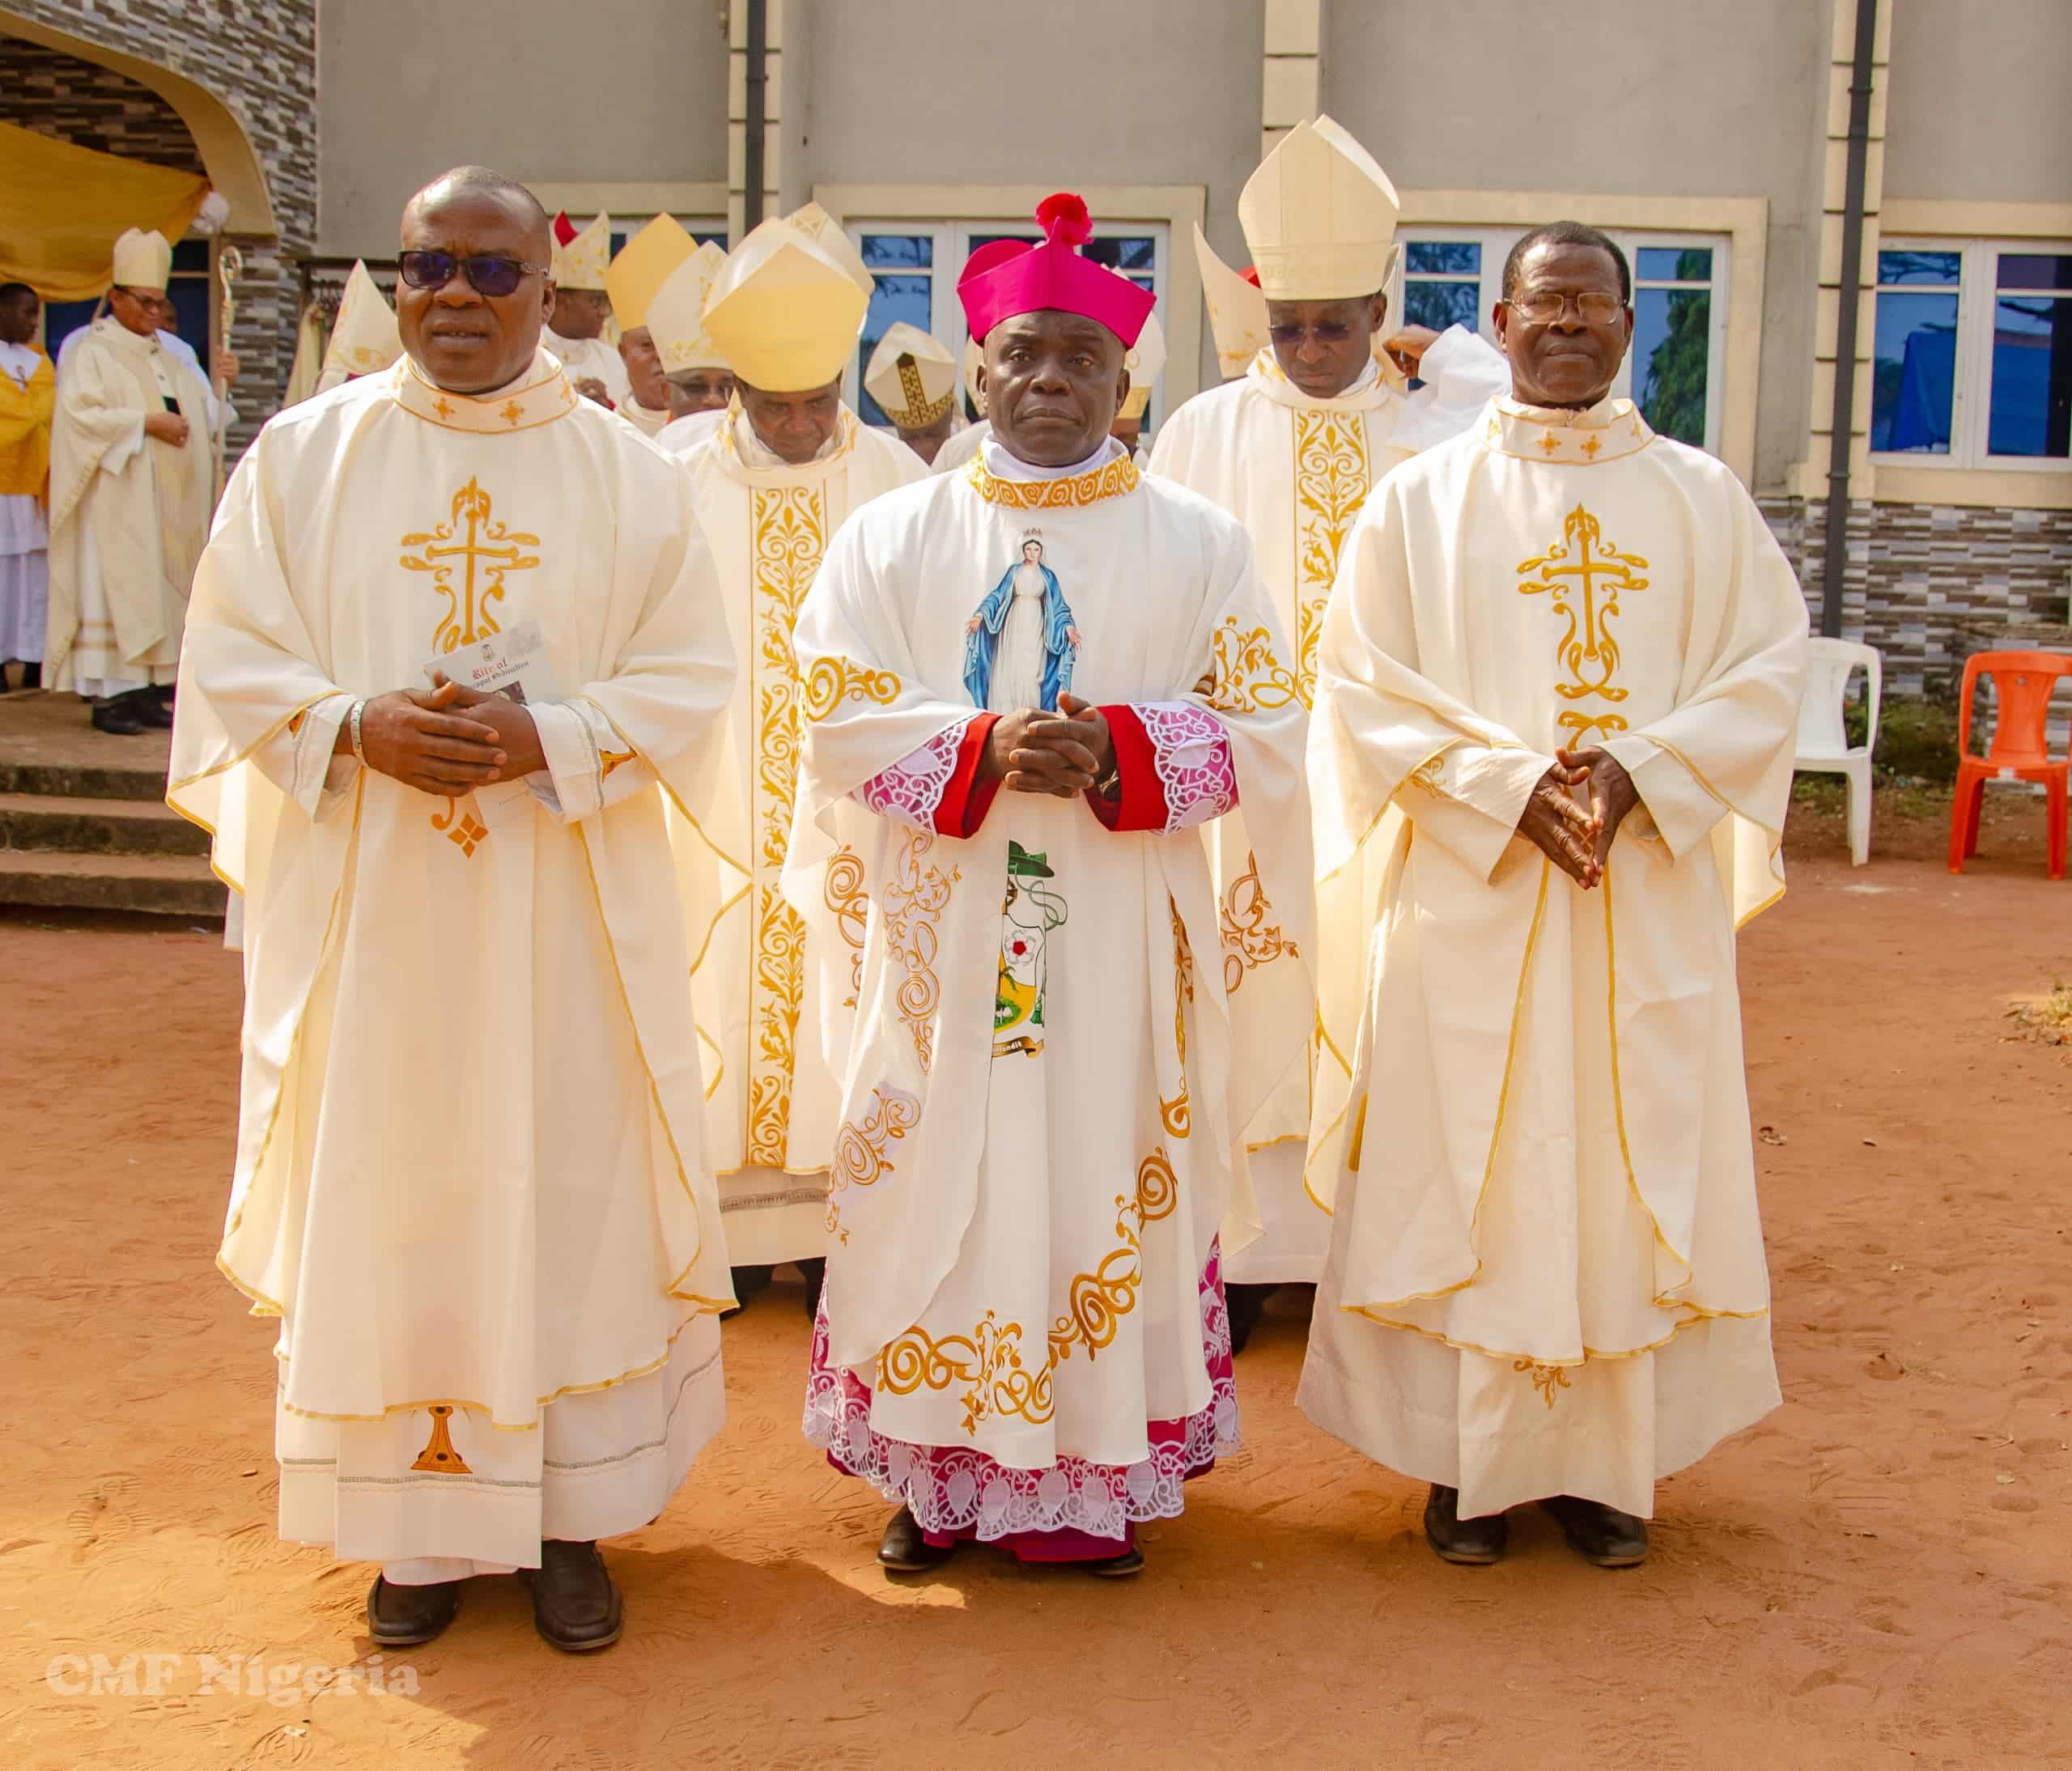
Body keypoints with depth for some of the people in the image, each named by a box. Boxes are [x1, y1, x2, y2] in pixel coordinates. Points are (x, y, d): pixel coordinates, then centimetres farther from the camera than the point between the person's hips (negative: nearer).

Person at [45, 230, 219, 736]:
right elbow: (83, 414, -15)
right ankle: (107, 694, -9)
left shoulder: (165, 358, 19)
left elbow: (201, 406, 27)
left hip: (163, 504, 7)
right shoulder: (91, 353, -3)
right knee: (114, 587, -9)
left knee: (157, 592, 4)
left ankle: (146, 689, 6)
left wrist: (221, 382, 6)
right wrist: (146, 422, -18)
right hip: (115, 499, -7)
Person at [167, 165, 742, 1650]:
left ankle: (569, 1517, 18)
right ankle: (420, 1525, 19)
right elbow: (230, 661, 4)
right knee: (385, 1199, 4)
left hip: (565, 912, 0)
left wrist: (549, 737, -16)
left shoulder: (630, 473, 4)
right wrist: (356, 727, -15)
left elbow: (691, 674, 0)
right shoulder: (304, 455, 6)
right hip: (365, 905, 1)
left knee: (572, 1194, 3)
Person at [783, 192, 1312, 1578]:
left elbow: (1265, 728, 0)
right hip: (941, 933, 1)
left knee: (1114, 1192, 2)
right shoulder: (891, 538, 8)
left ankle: (1101, 1478, 15)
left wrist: (1118, 753, -17)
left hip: (1120, 938, 0)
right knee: (943, 1194, 3)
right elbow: (838, 718, -1)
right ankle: (938, 1475, 17)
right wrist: (986, 751, -17)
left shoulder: (1199, 545, 6)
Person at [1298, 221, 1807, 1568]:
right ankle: (1471, 1460, 14)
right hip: (1472, 896, -1)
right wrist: (1511, 786, -15)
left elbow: (1768, 671, 4)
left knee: (1635, 1176, 5)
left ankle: (1610, 1459, 18)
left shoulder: (1703, 498, 8)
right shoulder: (1421, 500, 3)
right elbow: (1364, 687, -2)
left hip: (1652, 902, 2)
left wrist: (1640, 773, -12)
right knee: (1469, 1175, 1)